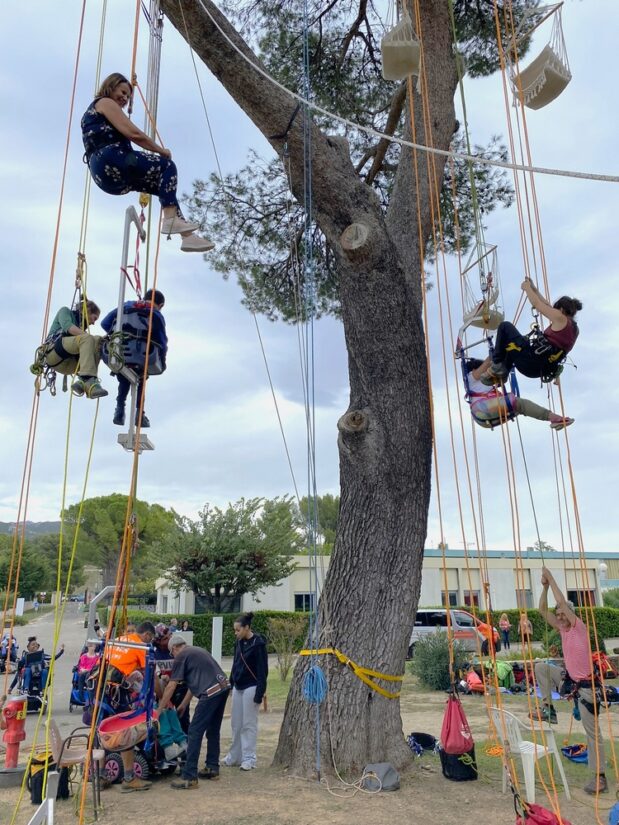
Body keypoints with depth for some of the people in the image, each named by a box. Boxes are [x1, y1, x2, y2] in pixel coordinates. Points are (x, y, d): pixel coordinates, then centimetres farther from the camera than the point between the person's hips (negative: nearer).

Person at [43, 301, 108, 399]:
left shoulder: (80, 327, 32)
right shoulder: (65, 311, 18)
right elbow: (67, 326, -7)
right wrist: (90, 336, -17)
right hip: (53, 351, -6)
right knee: (86, 339, -27)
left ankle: (82, 383, -26)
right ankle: (89, 381, -43)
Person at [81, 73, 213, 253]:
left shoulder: (92, 113, 36)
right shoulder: (105, 102, 5)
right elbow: (133, 134, -9)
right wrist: (161, 150, 3)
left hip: (105, 176, 10)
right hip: (112, 162, -10)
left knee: (165, 187, 9)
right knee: (167, 165, -7)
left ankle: (188, 236, -2)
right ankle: (170, 218, -24)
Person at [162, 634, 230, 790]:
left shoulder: (181, 656, 2)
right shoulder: (197, 651, 26)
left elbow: (171, 686, 1)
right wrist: (182, 706, 34)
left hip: (211, 692, -9)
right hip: (224, 687, 9)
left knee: (194, 732, -2)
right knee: (213, 730, 20)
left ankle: (189, 777, -1)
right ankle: (212, 768, 29)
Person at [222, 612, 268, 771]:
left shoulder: (258, 643, -14)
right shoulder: (239, 642, 7)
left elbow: (262, 669, -15)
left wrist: (260, 692, -17)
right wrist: (231, 684, 15)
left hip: (251, 688, -7)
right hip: (238, 687, 7)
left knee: (249, 724, 0)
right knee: (236, 723, 12)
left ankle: (249, 758, 10)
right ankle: (235, 756, 23)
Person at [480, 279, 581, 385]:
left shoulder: (561, 319, -8)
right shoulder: (574, 327, 17)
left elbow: (536, 304, -3)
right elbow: (547, 307, 24)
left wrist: (527, 288, 14)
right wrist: (534, 289, 27)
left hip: (531, 362, -10)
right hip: (539, 370, 10)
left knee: (505, 326, 4)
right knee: (511, 344, 33)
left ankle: (497, 365, 2)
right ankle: (501, 375, 21)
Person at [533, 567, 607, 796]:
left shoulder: (579, 627, -13)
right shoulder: (562, 628, 5)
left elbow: (562, 602, -24)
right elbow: (543, 610, 3)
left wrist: (551, 578, -18)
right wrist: (545, 586, -7)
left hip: (585, 685, -7)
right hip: (569, 679, 7)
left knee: (592, 731, -2)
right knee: (541, 667, 0)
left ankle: (599, 777, 8)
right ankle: (548, 709, 5)